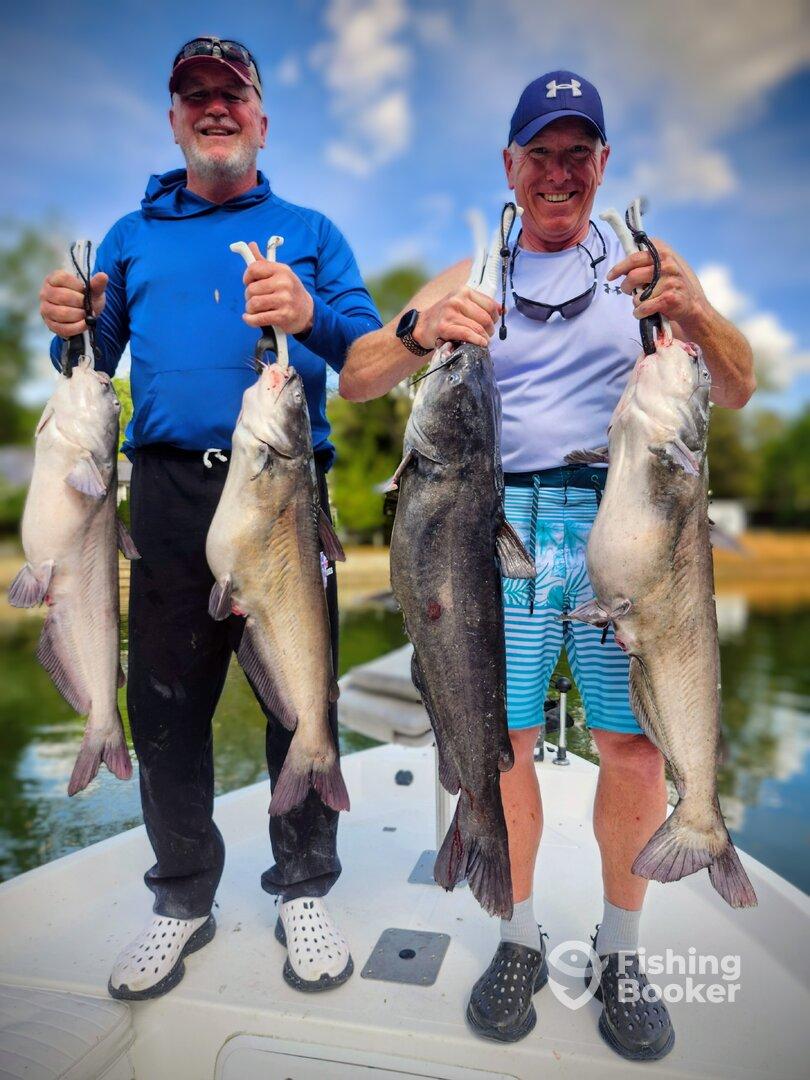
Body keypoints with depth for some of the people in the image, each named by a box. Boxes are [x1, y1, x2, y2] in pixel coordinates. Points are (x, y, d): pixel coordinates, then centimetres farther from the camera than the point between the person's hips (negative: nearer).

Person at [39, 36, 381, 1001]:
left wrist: (312, 318, -18)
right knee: (165, 701, 6)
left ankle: (304, 892, 22)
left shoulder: (308, 232, 14)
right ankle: (183, 898, 25)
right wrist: (68, 330, -5)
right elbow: (92, 370, 16)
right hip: (170, 494, 2)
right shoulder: (131, 237, 20)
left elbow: (373, 351, 2)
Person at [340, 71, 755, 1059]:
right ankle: (518, 941, 23)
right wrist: (419, 332, -19)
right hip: (504, 523, 0)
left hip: (625, 527, 1)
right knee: (505, 743, 0)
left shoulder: (638, 268, 14)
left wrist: (695, 314, -16)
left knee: (636, 748, 0)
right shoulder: (471, 278, 13)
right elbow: (355, 383, 3)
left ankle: (622, 955, 22)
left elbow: (735, 393, 6)